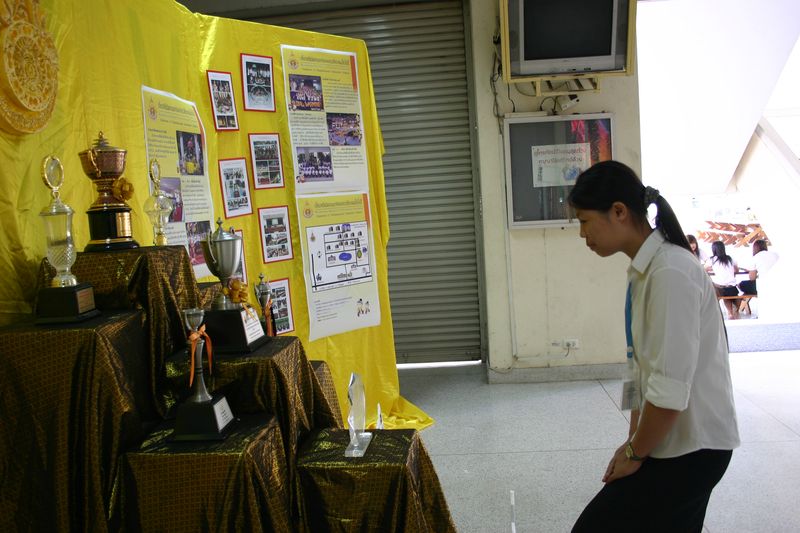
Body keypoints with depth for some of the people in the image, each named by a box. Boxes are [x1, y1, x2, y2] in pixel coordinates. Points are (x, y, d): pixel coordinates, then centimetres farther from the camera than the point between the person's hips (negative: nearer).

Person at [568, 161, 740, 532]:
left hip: (690, 449, -8)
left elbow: (671, 390, -24)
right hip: (675, 444, 8)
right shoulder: (645, 271, 5)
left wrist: (635, 454, -10)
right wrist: (634, 440, 9)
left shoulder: (670, 274, -22)